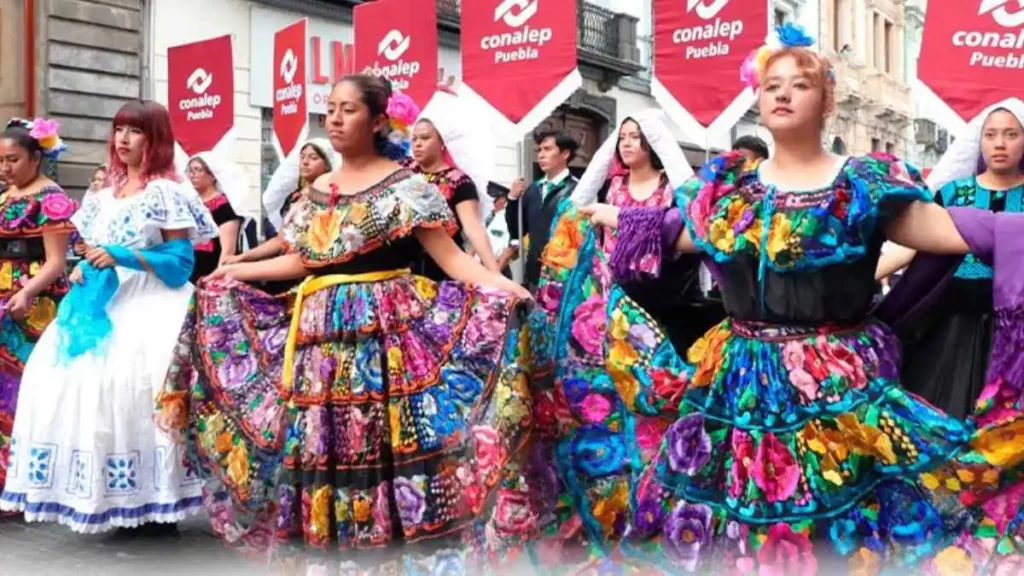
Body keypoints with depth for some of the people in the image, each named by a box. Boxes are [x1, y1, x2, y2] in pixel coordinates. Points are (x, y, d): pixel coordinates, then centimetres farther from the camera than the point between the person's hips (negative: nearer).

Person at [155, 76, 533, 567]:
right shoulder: (316, 192, 14)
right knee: (316, 447, 7)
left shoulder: (405, 185, -4)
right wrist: (233, 272, 25)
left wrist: (499, 286, -26)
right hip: (320, 334, 6)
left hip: (383, 330, -6)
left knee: (383, 445, -8)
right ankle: (322, 537, 21)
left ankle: (395, 534, 7)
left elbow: (450, 256, -10)